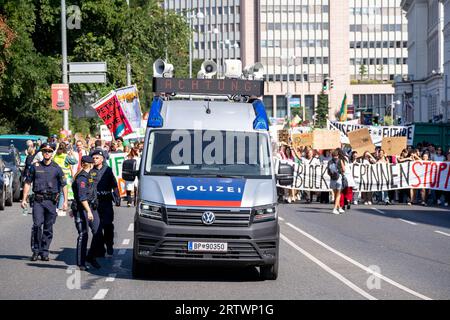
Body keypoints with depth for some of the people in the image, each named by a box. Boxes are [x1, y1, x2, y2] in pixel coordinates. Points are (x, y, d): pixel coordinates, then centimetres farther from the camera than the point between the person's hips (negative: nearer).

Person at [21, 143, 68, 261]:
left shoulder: (56, 168, 7)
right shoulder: (35, 166, 7)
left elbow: (64, 185, 8)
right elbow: (27, 183, 11)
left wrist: (65, 201, 0)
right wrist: (24, 199, 6)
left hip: (51, 201, 1)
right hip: (38, 200, -1)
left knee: (48, 228, 3)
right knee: (37, 225, -13)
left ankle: (44, 251, 10)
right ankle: (35, 251, -4)